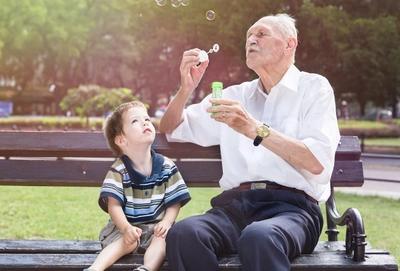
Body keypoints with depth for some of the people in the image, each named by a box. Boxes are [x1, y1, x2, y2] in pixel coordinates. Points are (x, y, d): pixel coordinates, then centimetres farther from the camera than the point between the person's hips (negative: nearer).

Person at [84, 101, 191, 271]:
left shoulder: (167, 167, -1)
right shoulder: (118, 171, -8)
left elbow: (174, 202, 1)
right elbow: (114, 205, -15)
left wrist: (166, 222, -19)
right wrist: (126, 228, -33)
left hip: (156, 226, 2)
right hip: (127, 226, -2)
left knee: (162, 239, -29)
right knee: (128, 242, -31)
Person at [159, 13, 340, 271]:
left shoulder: (314, 87, 8)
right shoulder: (236, 95, 22)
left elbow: (318, 162, -7)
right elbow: (171, 129, 27)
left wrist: (255, 129, -15)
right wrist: (186, 89, 7)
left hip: (292, 207, -4)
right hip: (235, 205, 4)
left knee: (259, 237, -40)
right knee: (183, 233, -29)